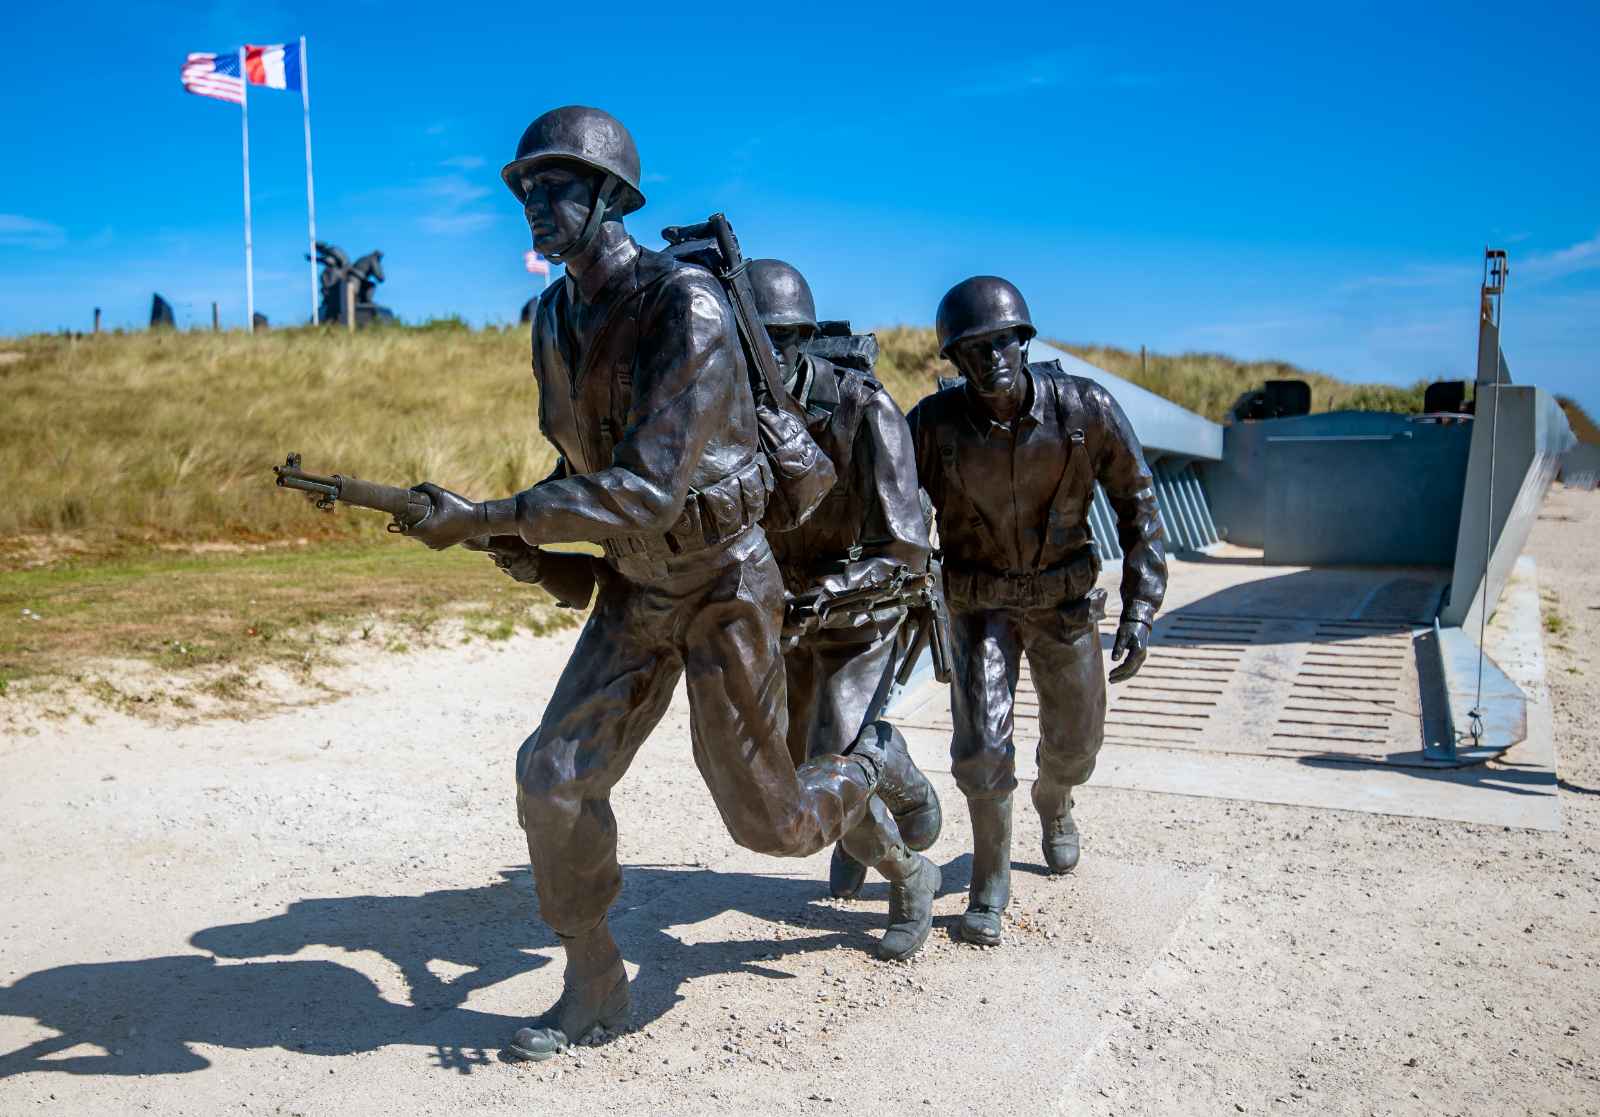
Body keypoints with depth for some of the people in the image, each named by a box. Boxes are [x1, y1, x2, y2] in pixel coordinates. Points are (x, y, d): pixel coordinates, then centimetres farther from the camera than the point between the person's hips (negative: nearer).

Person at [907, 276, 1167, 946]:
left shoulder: (1085, 409, -20)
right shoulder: (934, 423, -20)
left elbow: (1136, 503, -9)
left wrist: (1140, 610, -13)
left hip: (1064, 597, 1)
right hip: (978, 602, -1)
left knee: (1073, 742, 15)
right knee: (982, 742, -12)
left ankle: (1052, 804, 52)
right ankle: (990, 886, 11)